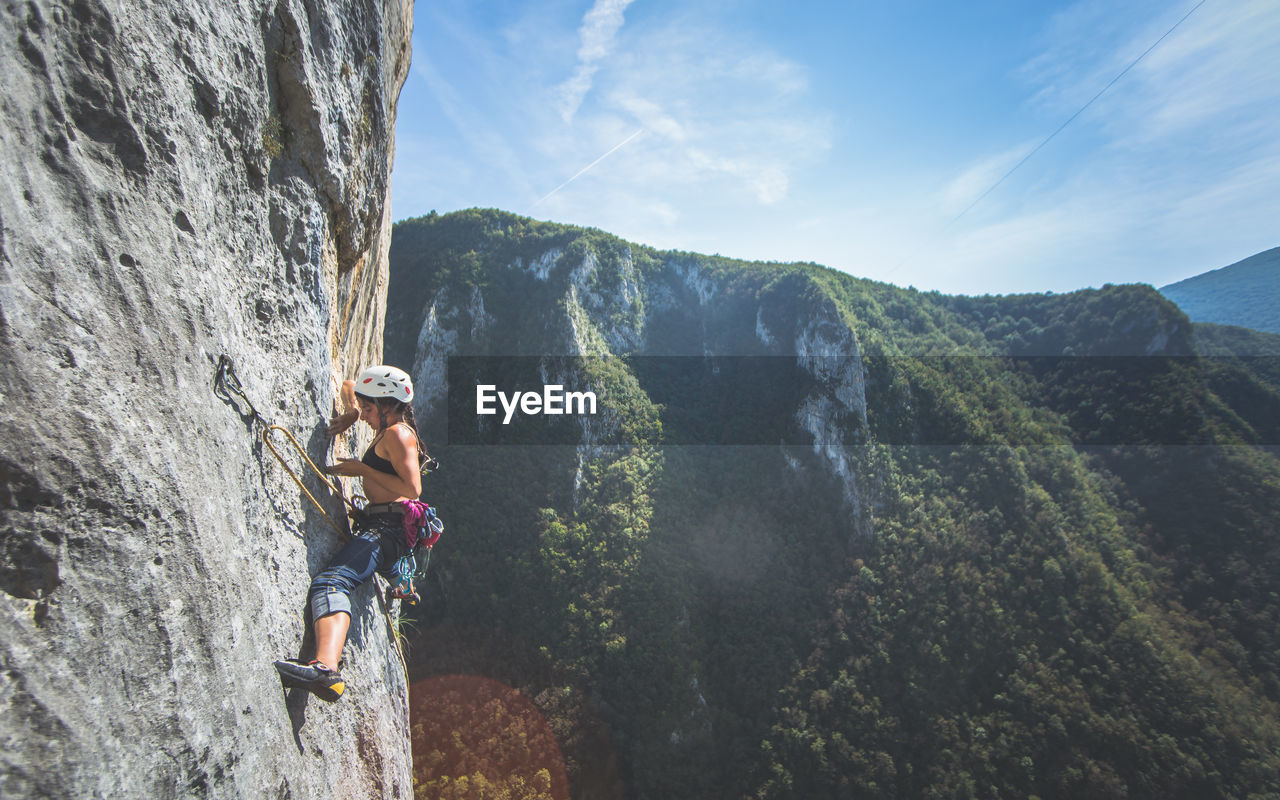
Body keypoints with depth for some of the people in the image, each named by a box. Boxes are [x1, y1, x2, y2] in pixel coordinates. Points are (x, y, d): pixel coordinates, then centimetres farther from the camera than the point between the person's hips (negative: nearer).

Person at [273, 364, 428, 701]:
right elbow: (348, 386, 29)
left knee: (331, 582, -33)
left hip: (387, 528, -11)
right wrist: (351, 414, 9)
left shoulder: (397, 433, -12)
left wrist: (363, 469, -15)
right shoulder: (389, 427, 15)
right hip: (384, 526, 11)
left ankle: (326, 667, -54)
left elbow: (412, 488, -22)